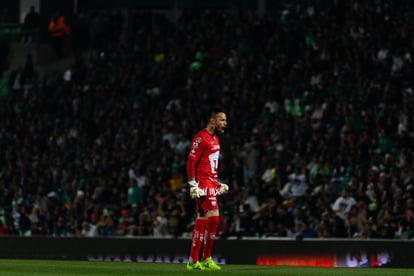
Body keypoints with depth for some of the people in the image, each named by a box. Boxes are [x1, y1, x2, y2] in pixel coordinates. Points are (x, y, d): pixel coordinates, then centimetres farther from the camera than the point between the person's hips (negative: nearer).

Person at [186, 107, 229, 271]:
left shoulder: (215, 139, 18)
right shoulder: (201, 138, -12)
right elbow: (191, 162, -15)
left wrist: (219, 183, 22)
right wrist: (193, 185, -20)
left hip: (212, 184, 10)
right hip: (203, 185, -10)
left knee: (213, 220, 10)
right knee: (203, 219, -10)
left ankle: (206, 260, 19)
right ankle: (193, 262, -8)